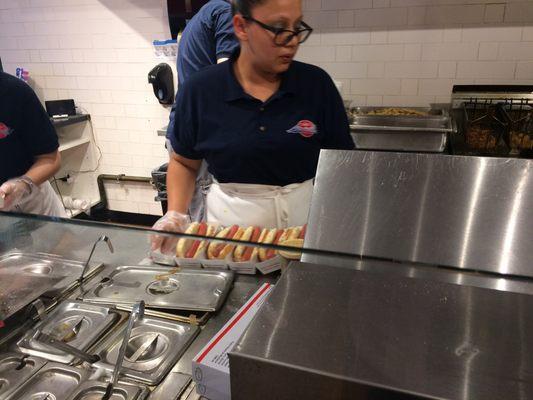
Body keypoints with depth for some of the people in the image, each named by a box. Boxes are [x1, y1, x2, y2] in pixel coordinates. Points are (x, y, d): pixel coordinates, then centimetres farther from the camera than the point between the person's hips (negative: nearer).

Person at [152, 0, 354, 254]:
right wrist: (176, 215, -11)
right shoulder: (200, 90, -9)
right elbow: (184, 162, 4)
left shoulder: (317, 84, -8)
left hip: (305, 218, 1)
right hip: (229, 220, 0)